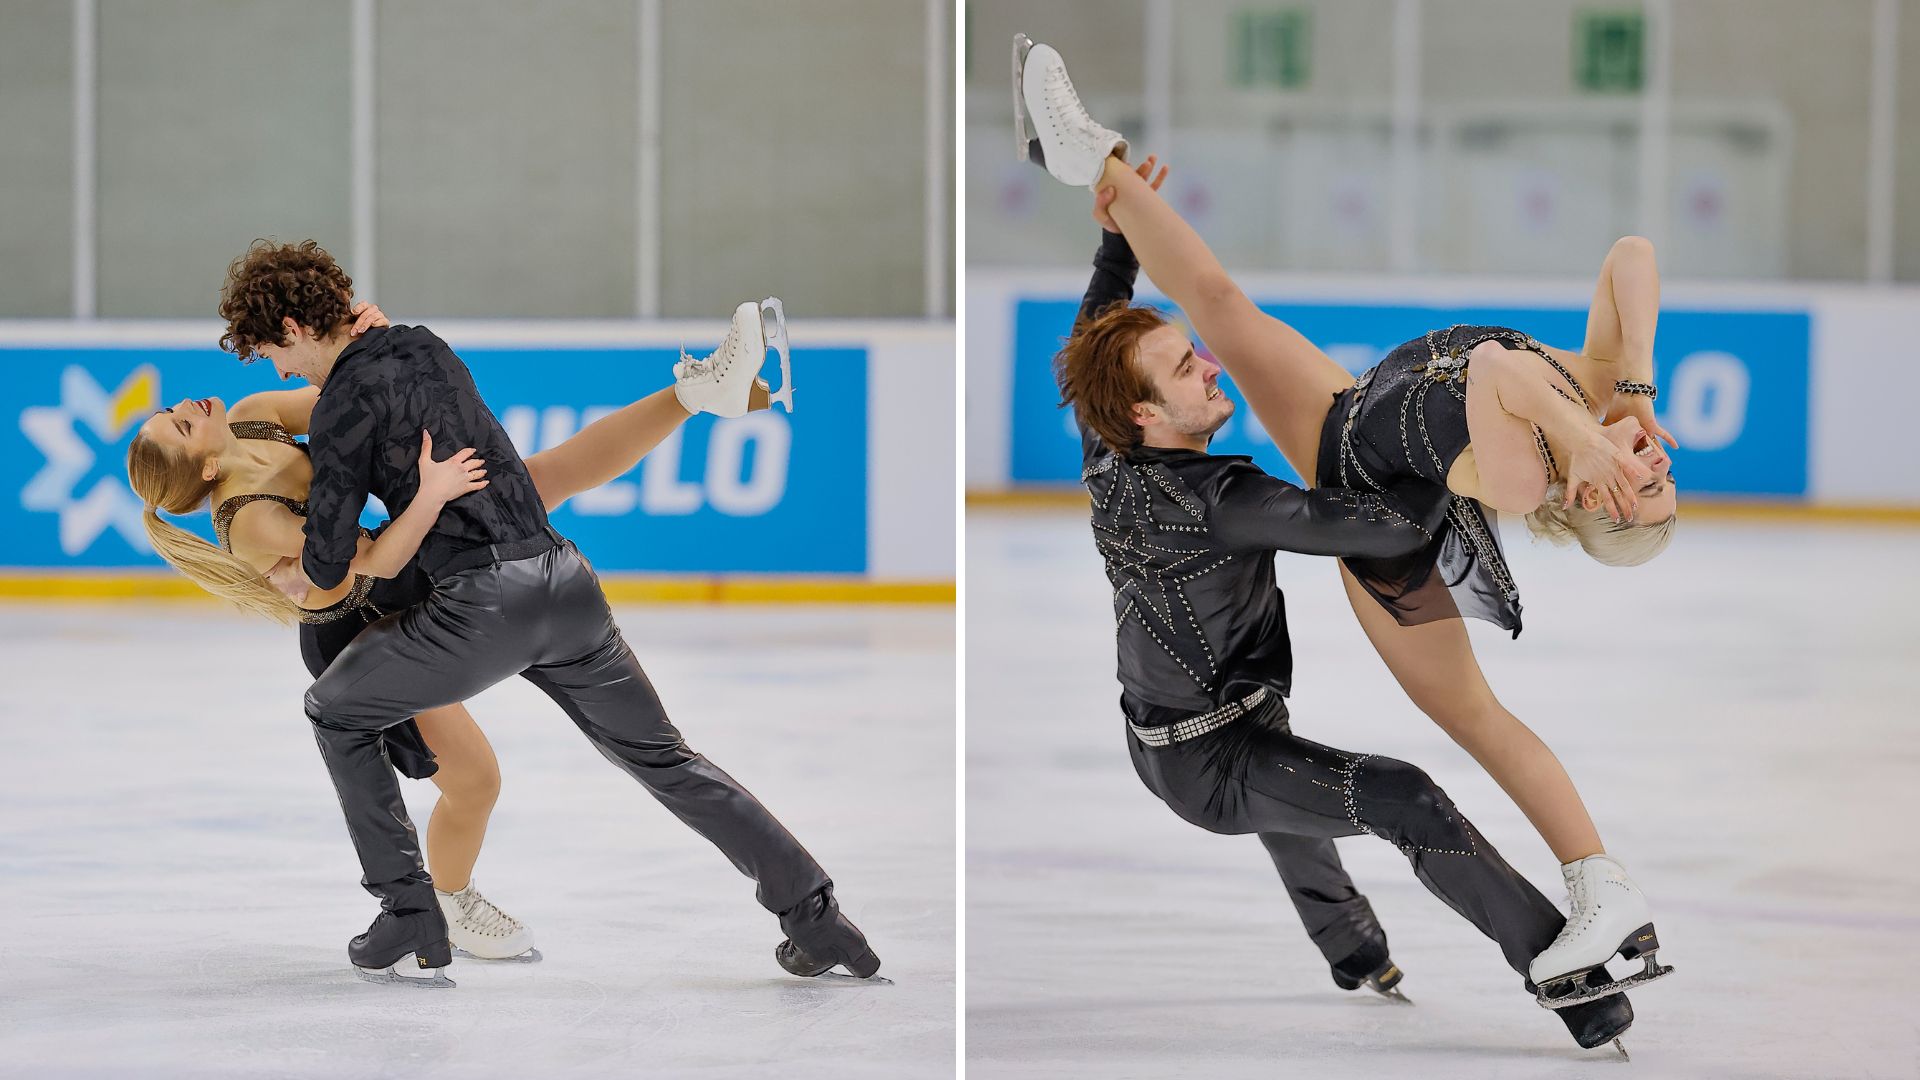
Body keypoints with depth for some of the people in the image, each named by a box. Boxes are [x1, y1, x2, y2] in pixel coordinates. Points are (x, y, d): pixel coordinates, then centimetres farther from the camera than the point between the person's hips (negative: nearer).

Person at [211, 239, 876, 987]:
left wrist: (288, 579, 19)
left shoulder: (345, 400, -5)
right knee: (660, 757, 18)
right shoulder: (425, 347, 18)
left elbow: (327, 567, -5)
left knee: (336, 712, 15)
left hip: (483, 603, -7)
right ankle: (815, 916, 12)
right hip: (567, 582, 7)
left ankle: (411, 931, 11)